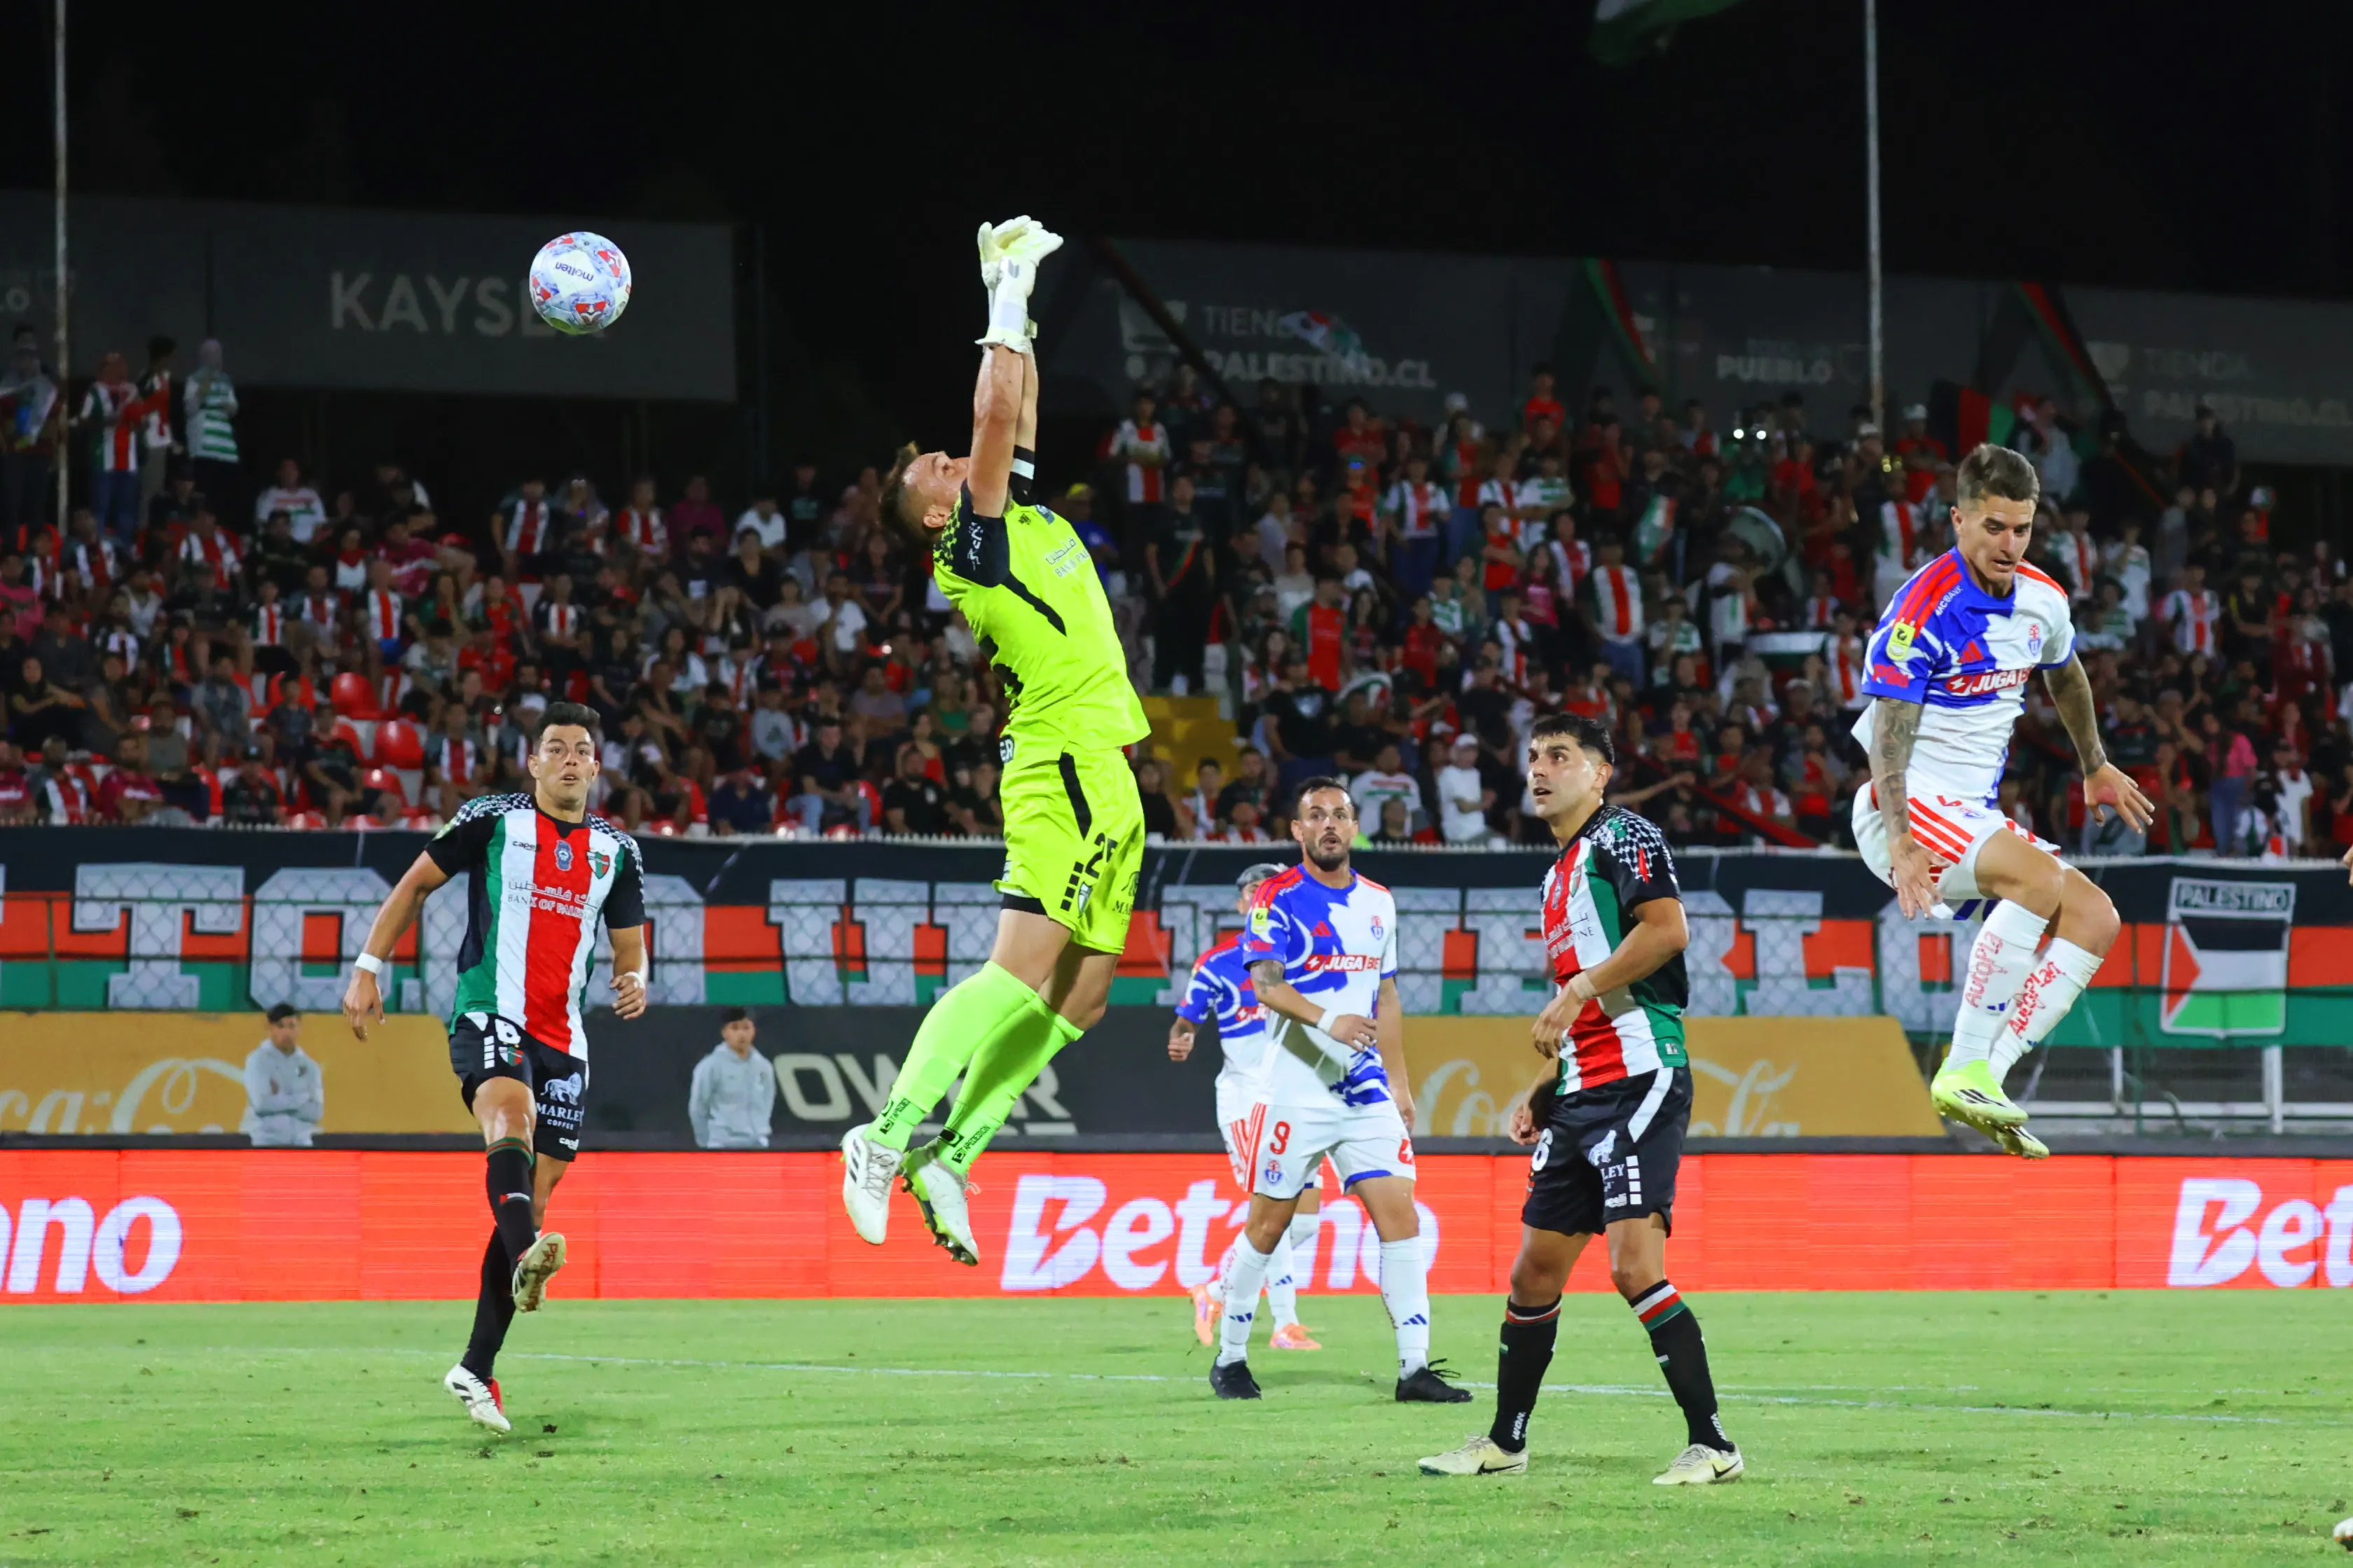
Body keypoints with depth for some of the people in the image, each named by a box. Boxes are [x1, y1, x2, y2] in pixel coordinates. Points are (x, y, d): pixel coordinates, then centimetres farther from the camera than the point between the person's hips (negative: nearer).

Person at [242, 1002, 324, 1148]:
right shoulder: (258, 1061, -3)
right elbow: (261, 1103, -16)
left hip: (300, 1144, 5)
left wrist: (280, 1101, -9)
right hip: (265, 1144, -5)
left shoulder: (308, 1066, 10)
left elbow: (316, 1112, 2)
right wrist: (301, 1098, -6)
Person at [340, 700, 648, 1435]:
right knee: (512, 1119, -36)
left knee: (533, 1202, 4)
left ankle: (476, 1369, 11)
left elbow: (630, 947, 19)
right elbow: (416, 884, 10)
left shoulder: (617, 851, 14)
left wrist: (635, 981, -4)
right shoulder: (492, 820, 3)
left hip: (563, 1038, 5)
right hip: (490, 1014, -5)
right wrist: (368, 968, 2)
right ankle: (525, 1259, -64)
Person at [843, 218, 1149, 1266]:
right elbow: (996, 414, -11)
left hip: (1102, 779, 9)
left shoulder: (1015, 521, 18)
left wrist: (1021, 315, 20)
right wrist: (1005, 305, -2)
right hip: (1070, 766, -9)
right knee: (1022, 971, -18)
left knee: (1081, 992, 4)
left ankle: (949, 1154, 2)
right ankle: (891, 1135, -21)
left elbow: (1019, 414, 27)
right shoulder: (973, 537, -4)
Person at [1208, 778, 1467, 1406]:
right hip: (1295, 1089, -5)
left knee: (1399, 1213, -6)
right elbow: (1265, 983, -18)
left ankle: (1415, 1367, -8)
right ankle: (1230, 1356, 17)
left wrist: (1399, 1082, 17)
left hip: (1364, 1088, 5)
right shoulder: (1278, 898, -5)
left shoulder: (1378, 902, 13)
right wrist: (1328, 1020, -34)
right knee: (1269, 1221, 2)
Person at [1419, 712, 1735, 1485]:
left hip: (1639, 1079, -10)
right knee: (1536, 1271, 12)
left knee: (1634, 1265, -18)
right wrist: (1539, 1093, 22)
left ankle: (1711, 1444, -14)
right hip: (1581, 1094, 10)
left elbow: (1668, 928, -21)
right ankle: (1505, 1442, 23)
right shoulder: (1559, 874, 24)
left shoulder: (1623, 836, -4)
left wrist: (1573, 995, -18)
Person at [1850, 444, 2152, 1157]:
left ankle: (1985, 1075, -14)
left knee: (2095, 915, -6)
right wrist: (1900, 844, -31)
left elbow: (2065, 675, 28)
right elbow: (1889, 732, -21)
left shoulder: (2042, 599, 5)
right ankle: (1963, 1072, -28)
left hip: (1974, 815, 8)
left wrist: (2096, 766, 38)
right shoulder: (1925, 606, -18)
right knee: (2040, 877, -30)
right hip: (1908, 806, -8)